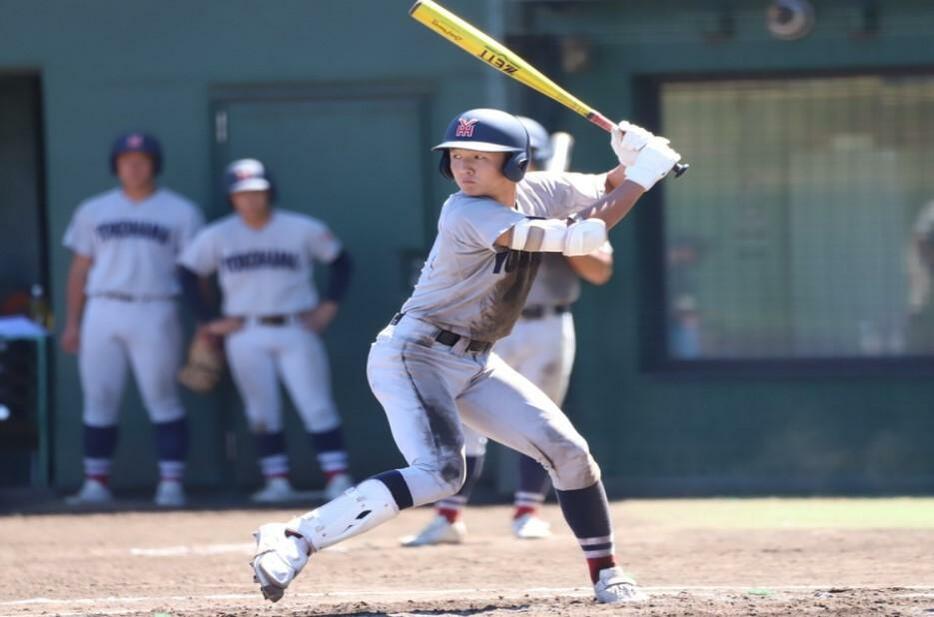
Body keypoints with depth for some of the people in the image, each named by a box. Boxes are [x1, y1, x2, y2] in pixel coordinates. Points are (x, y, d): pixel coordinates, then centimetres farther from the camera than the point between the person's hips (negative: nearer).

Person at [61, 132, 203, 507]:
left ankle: (171, 483, -4)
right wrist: (71, 322, 10)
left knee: (163, 401, -6)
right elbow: (79, 269, 16)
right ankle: (96, 485, 8)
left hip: (155, 315, -3)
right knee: (99, 401, 2)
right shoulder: (93, 211, 15)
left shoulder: (180, 212, 7)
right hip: (102, 313, 3)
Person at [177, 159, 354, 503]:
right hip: (246, 335, 2)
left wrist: (329, 305, -1)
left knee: (317, 407, -9)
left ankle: (338, 479, -10)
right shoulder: (218, 236, 2)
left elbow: (340, 261, 8)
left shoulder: (302, 229, -1)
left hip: (296, 331, -2)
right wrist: (207, 321, 2)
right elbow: (187, 272, 8)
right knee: (261, 411, 2)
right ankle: (277, 482, 8)